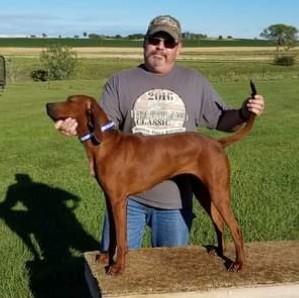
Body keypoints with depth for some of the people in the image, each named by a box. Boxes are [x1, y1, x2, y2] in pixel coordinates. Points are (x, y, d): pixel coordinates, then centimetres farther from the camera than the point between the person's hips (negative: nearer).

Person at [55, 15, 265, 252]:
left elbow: (221, 120, 8)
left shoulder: (195, 82, 5)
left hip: (176, 199, 1)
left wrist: (243, 114, -13)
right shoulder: (120, 82, 1)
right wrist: (79, 127, -26)